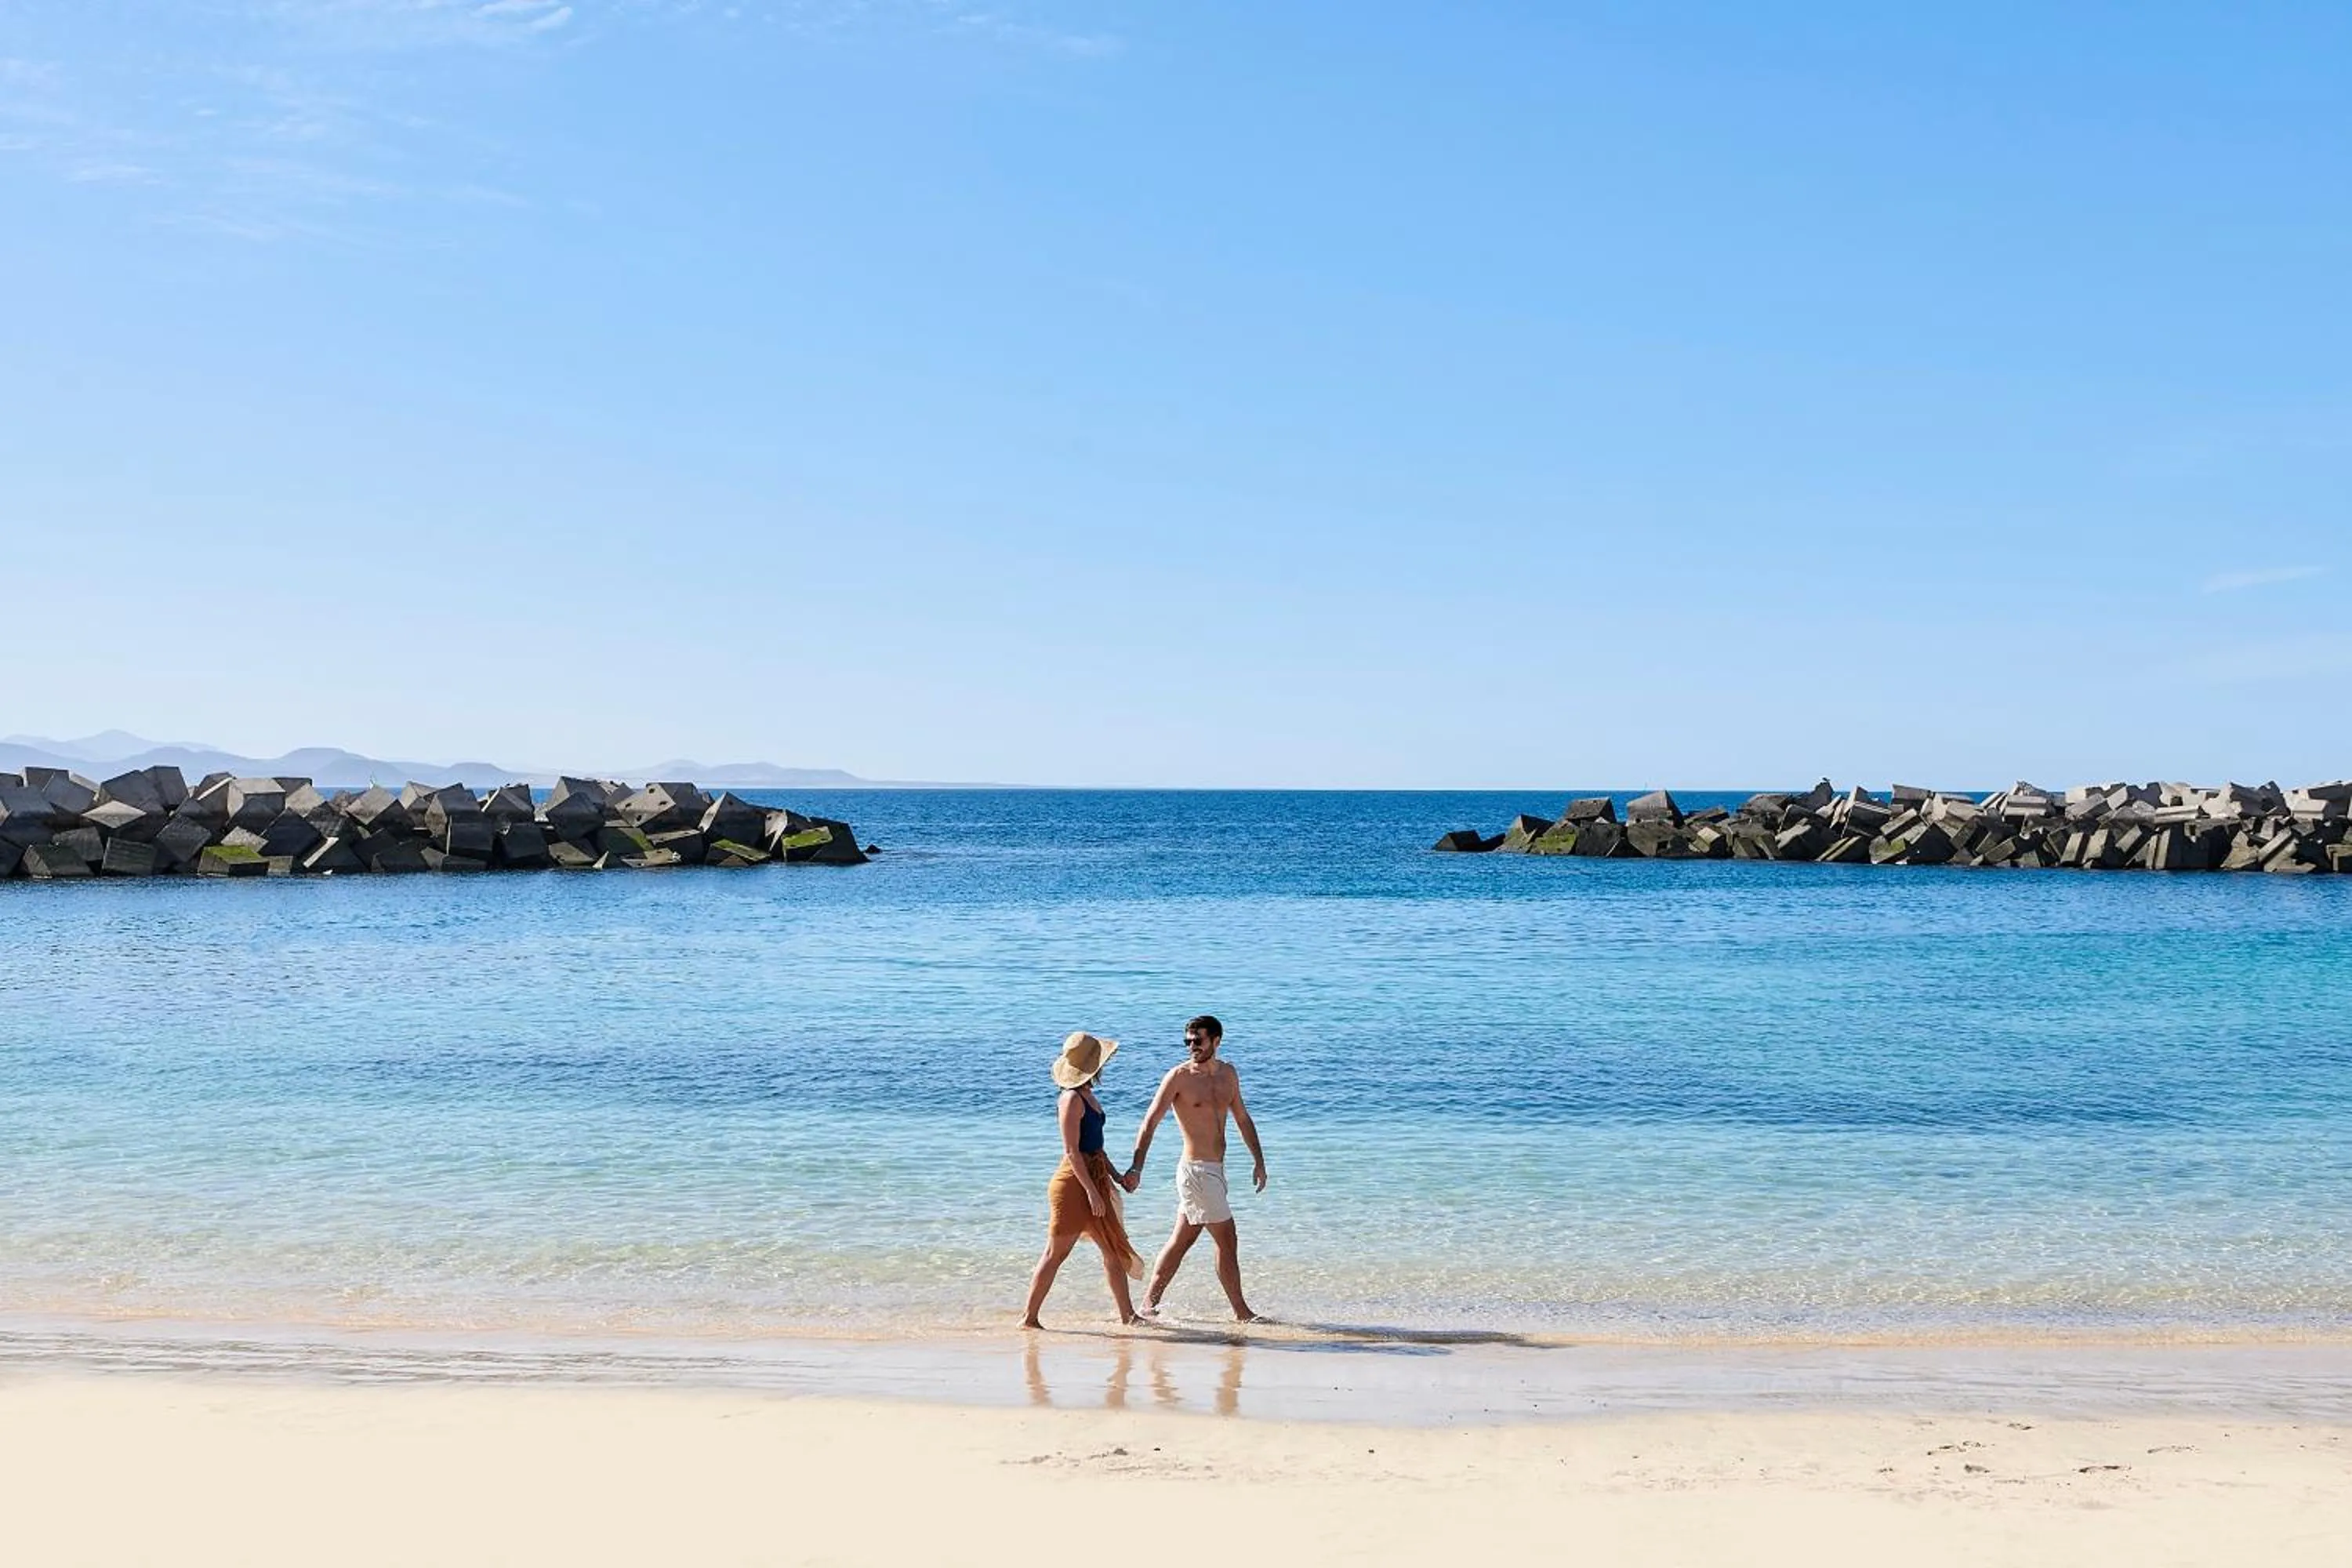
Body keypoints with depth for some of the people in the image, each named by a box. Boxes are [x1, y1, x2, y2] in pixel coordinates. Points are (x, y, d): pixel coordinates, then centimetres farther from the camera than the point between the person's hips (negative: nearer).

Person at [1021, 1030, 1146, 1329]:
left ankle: (1128, 1315, 18)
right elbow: (1071, 1151, -19)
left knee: (1114, 1249, 11)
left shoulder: (1088, 1096, 13)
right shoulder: (1072, 1099, -16)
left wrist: (1115, 1175, 22)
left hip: (1094, 1181, 10)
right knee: (1056, 1253, -4)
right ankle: (1029, 1317, 3)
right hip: (1074, 1182, -10)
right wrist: (1091, 1190, -21)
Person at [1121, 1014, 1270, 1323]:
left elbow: (1242, 1118, 21)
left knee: (1182, 1240, 12)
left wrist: (1258, 1160, 18)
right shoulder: (1179, 1076, -10)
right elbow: (1150, 1123, -13)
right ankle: (1241, 1311, 5)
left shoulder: (1228, 1074, 10)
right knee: (1227, 1240, -4)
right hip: (1196, 1170, -7)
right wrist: (1136, 1168, -22)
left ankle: (1150, 1301, 21)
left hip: (1214, 1170, 7)